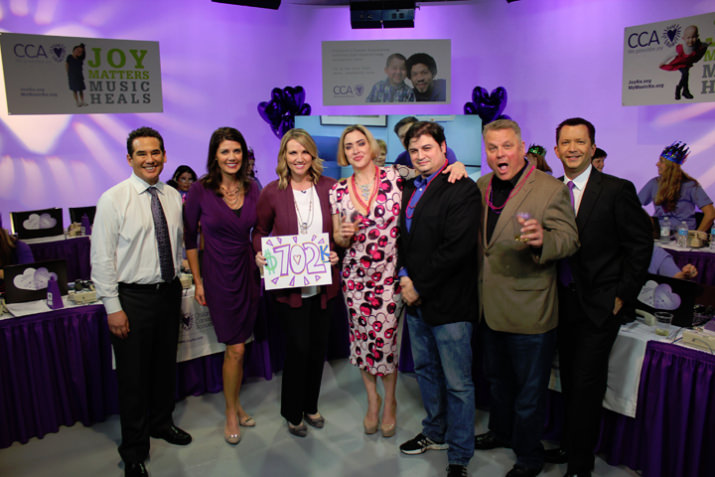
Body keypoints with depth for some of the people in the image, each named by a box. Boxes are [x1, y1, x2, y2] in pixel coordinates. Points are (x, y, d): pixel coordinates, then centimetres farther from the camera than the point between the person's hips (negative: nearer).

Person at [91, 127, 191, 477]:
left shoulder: (173, 197, 4)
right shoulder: (113, 199, -11)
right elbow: (102, 258, -11)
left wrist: (177, 283, 11)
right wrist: (113, 307, -13)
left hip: (169, 293, 5)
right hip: (132, 297, -5)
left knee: (165, 366, 19)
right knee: (133, 376, 6)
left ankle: (161, 422, 44)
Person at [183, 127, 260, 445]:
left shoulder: (252, 188, 0)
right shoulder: (200, 190, -10)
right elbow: (189, 237, -3)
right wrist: (197, 281, -3)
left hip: (249, 272, 4)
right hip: (219, 275, -3)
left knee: (238, 345, 13)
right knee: (235, 348, -1)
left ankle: (235, 404, 33)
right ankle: (231, 413, 21)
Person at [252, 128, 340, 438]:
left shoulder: (328, 188, 1)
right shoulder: (272, 192, -4)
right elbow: (260, 231, 7)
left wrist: (336, 252, -9)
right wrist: (260, 254, -11)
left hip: (322, 282, 3)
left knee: (319, 346, 14)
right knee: (298, 347, 0)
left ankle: (310, 406, 37)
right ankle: (293, 413, 25)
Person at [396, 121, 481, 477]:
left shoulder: (462, 190, -13)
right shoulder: (409, 189, 13)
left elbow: (456, 249, -21)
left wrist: (420, 288, -15)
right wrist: (404, 276, -2)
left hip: (449, 303, -8)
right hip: (416, 300, 8)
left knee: (457, 383, 4)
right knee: (425, 370, 21)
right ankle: (435, 433, 41)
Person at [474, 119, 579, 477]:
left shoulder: (551, 190, -13)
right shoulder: (481, 187, 6)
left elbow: (570, 240, -18)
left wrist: (542, 239, -37)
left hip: (529, 309, -6)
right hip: (490, 306, 6)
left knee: (529, 388, 10)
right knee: (496, 377, 25)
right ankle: (501, 432, 48)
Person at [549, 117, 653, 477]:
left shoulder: (617, 190, -8)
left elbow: (640, 245, -7)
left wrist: (623, 296, -9)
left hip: (600, 305, -4)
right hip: (565, 302, 5)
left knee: (586, 384, -1)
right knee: (569, 380, 16)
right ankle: (569, 445, 34)